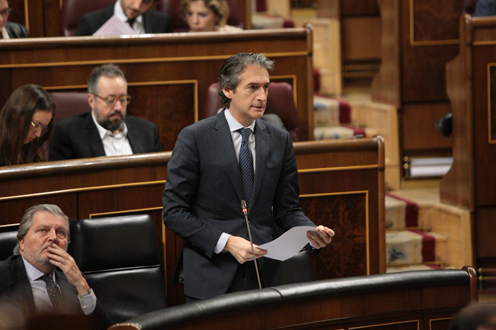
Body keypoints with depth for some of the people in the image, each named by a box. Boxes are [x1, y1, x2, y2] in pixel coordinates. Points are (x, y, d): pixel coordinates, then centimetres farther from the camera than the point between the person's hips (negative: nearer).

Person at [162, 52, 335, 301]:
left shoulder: (279, 140, 8)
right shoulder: (194, 138, -5)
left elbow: (287, 208, 12)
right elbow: (174, 211, -8)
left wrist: (311, 232, -10)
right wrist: (226, 242, -18)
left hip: (265, 276, 3)